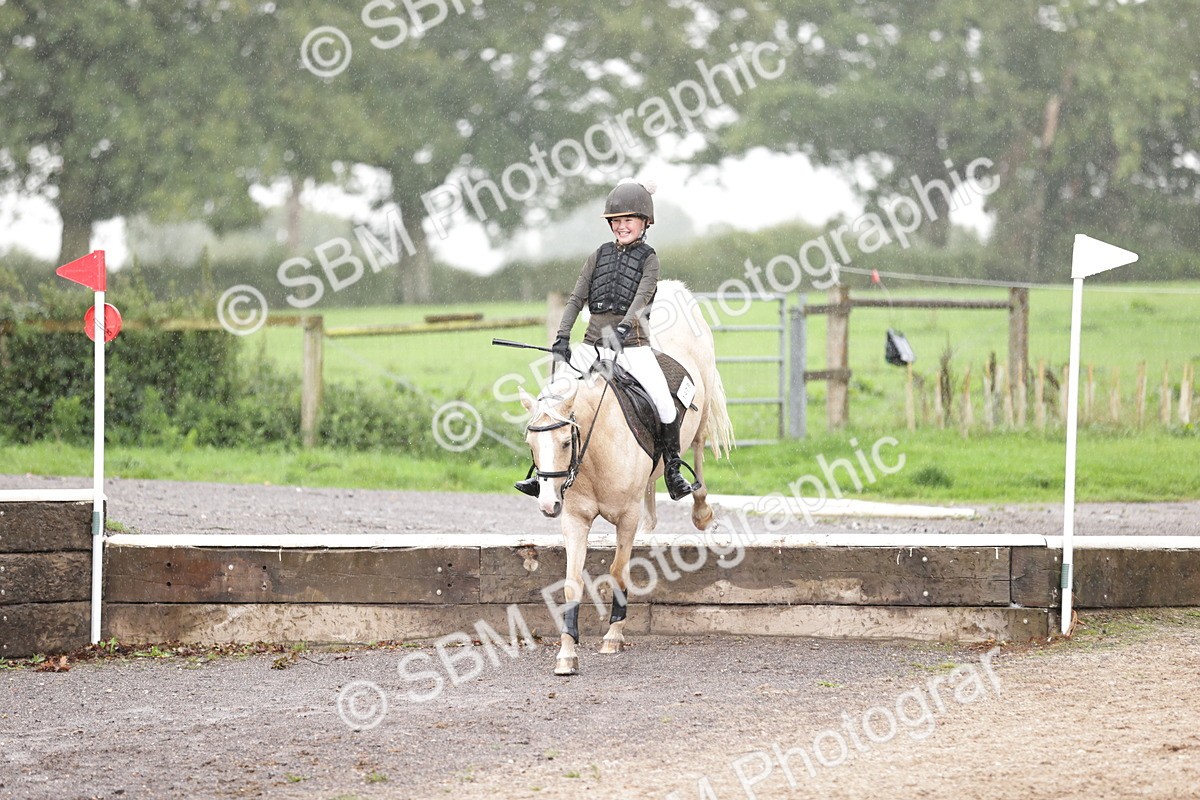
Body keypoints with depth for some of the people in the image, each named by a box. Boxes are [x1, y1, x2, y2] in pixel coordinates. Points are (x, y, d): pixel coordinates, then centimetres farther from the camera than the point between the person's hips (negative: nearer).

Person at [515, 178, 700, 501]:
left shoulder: (648, 258, 1)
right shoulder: (599, 256, 11)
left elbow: (641, 299, -14)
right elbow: (576, 298, 6)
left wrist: (622, 329, -31)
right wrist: (562, 338, -7)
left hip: (632, 345, -3)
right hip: (594, 342, 3)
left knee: (664, 402, -17)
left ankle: (673, 473, -3)